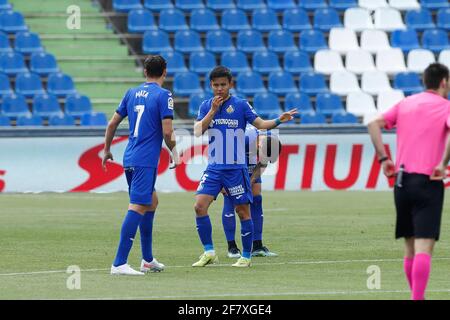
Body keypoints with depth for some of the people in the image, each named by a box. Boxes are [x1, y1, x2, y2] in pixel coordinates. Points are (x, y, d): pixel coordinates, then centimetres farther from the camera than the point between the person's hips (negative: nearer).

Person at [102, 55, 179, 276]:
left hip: (130, 159, 8)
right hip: (146, 161, -8)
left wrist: (107, 150, 27)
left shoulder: (132, 93, 12)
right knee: (138, 208, -11)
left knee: (151, 201, 22)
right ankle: (119, 263, -19)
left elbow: (113, 123, 15)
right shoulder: (163, 95, -7)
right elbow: (167, 132, -12)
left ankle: (148, 260, 25)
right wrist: (174, 154, 4)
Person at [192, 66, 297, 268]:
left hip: (236, 168, -3)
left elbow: (261, 124, -8)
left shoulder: (241, 105, -2)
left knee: (242, 211, 0)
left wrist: (279, 120, -26)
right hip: (213, 168, 3)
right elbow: (197, 132, -3)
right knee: (200, 205, -10)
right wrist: (213, 111, -11)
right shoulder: (206, 106, 7)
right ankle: (209, 252, -1)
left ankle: (246, 256, 11)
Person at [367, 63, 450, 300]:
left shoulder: (406, 104, 15)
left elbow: (374, 124, 6)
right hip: (428, 182, -6)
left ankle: (416, 296, 20)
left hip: (401, 181, 6)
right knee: (424, 248, -10)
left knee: (410, 248, 14)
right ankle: (418, 298, -20)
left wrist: (383, 158, 6)